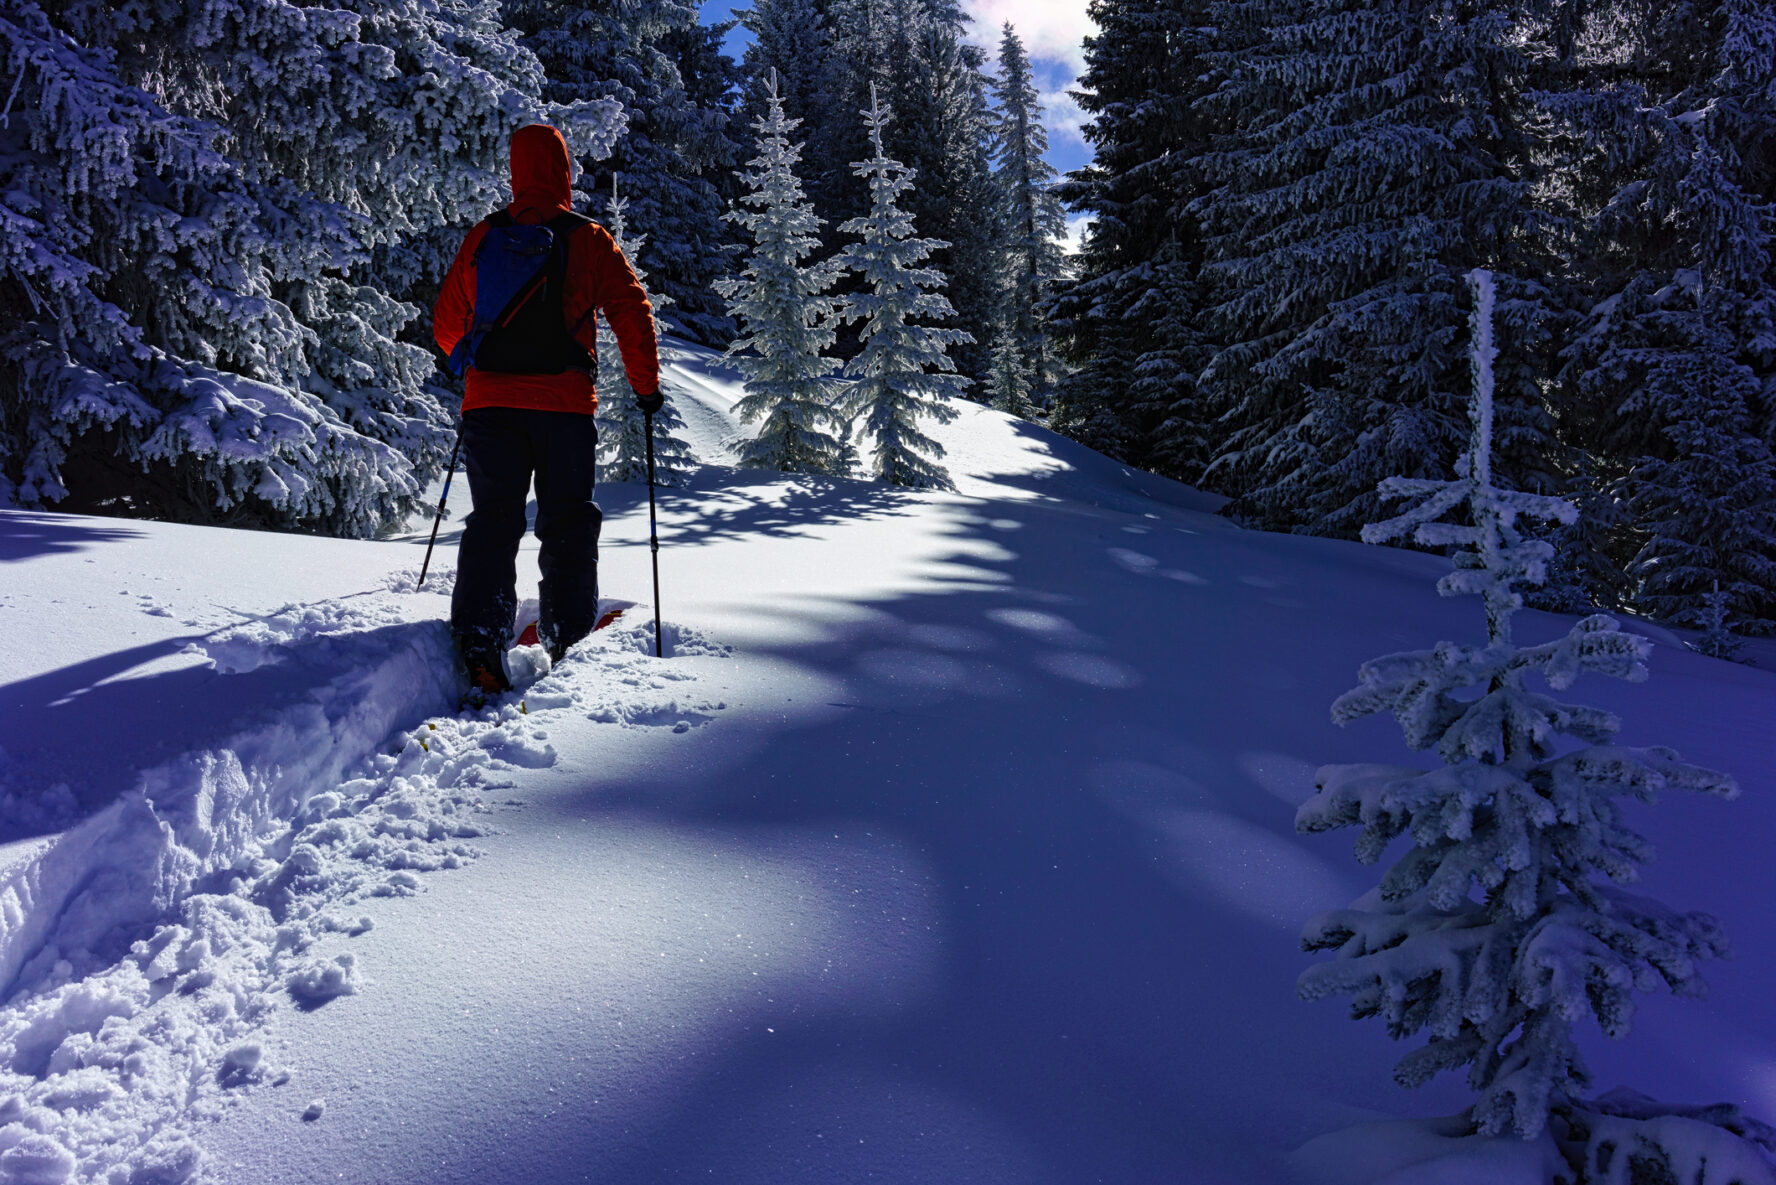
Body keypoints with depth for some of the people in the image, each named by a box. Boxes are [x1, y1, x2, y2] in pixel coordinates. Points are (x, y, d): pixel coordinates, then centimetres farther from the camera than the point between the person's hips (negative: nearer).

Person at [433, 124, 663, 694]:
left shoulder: (481, 237, 11)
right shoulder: (588, 239, 1)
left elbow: (447, 321, 18)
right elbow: (632, 310, -5)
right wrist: (646, 386, 5)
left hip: (488, 399, 3)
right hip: (564, 401, -2)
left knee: (493, 519, 4)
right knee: (568, 519, 9)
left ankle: (478, 638, -10)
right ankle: (567, 636, 12)